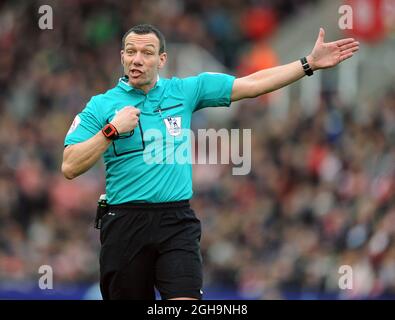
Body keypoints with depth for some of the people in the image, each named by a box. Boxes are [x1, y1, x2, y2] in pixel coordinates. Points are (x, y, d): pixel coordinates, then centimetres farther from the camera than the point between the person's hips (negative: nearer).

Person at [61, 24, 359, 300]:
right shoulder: (100, 106, 2)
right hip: (125, 225, 0)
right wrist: (112, 130, -13)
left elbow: (253, 84, 8)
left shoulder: (184, 91, 8)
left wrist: (310, 63, 4)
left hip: (177, 222, 0)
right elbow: (70, 168, -5)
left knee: (185, 298, -17)